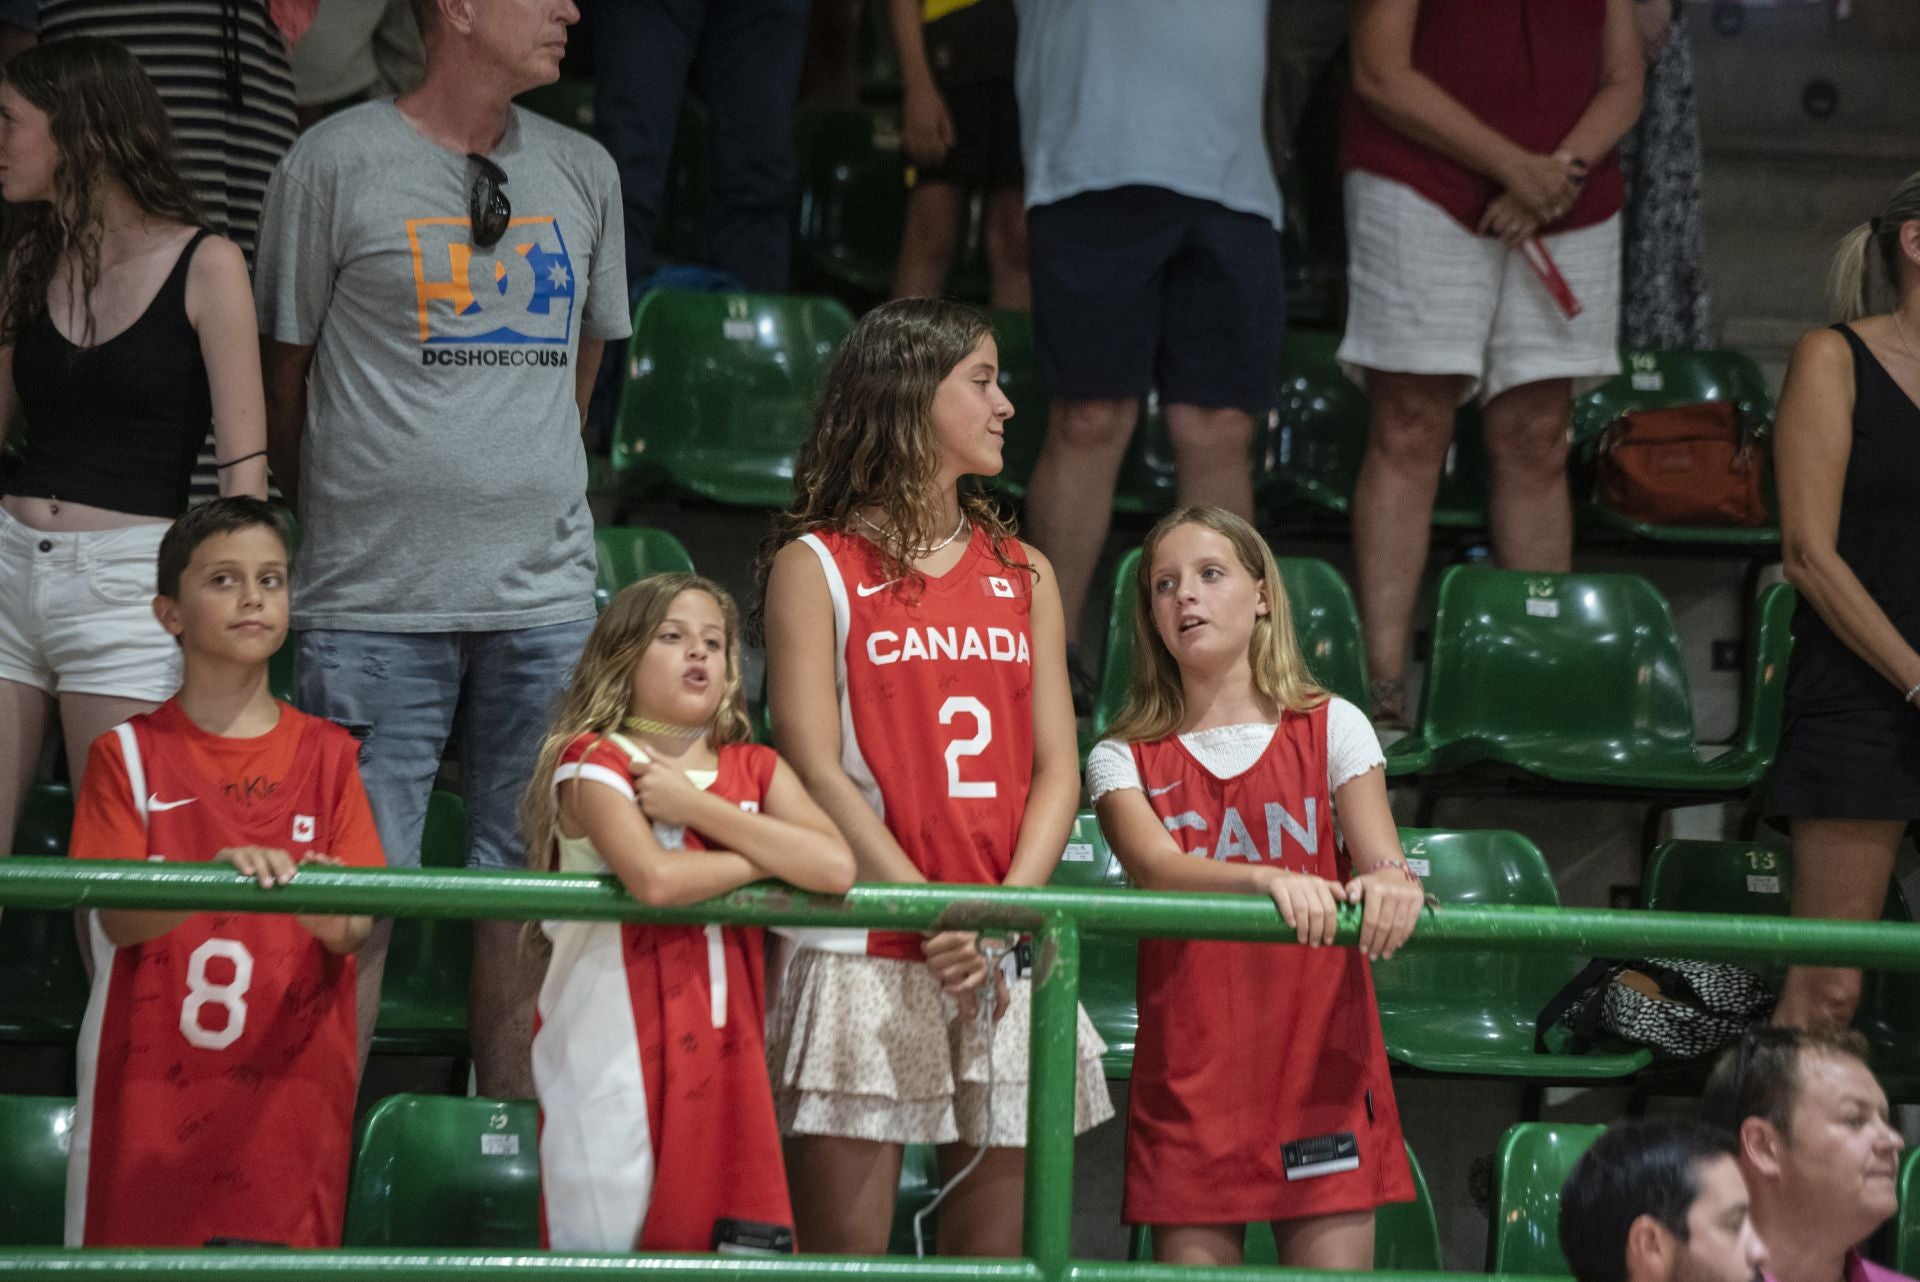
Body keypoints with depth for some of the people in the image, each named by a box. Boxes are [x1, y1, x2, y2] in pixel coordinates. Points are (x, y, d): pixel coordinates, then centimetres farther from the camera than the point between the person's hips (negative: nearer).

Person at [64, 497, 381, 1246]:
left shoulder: (326, 755, 8)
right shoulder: (128, 755, 3)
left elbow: (359, 931, 0)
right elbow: (115, 918, -9)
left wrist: (333, 916, -25)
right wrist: (212, 876, -29)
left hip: (288, 1091, 1)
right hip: (151, 1091, -1)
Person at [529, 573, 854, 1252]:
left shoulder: (756, 769, 13)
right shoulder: (593, 763, -3)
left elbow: (835, 866, -6)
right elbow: (654, 878, -21)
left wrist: (696, 806, -8)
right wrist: (772, 853, -5)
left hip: (723, 1048, 5)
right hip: (616, 1053, -5)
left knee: (722, 1237, 0)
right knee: (610, 1243, -5)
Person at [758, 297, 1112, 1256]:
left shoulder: (1022, 574, 15)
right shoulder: (817, 566, 1)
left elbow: (1055, 769, 9)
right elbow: (814, 769, -7)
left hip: (1004, 961, 5)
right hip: (866, 956, -5)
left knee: (993, 1247, 6)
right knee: (843, 1248, -4)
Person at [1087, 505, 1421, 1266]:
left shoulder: (1331, 728, 8)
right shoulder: (1124, 761, 7)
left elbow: (1381, 856, -5)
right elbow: (1157, 868, -13)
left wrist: (1390, 883, -31)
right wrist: (1271, 880, -33)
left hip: (1321, 1060, 0)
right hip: (1189, 1073, 0)